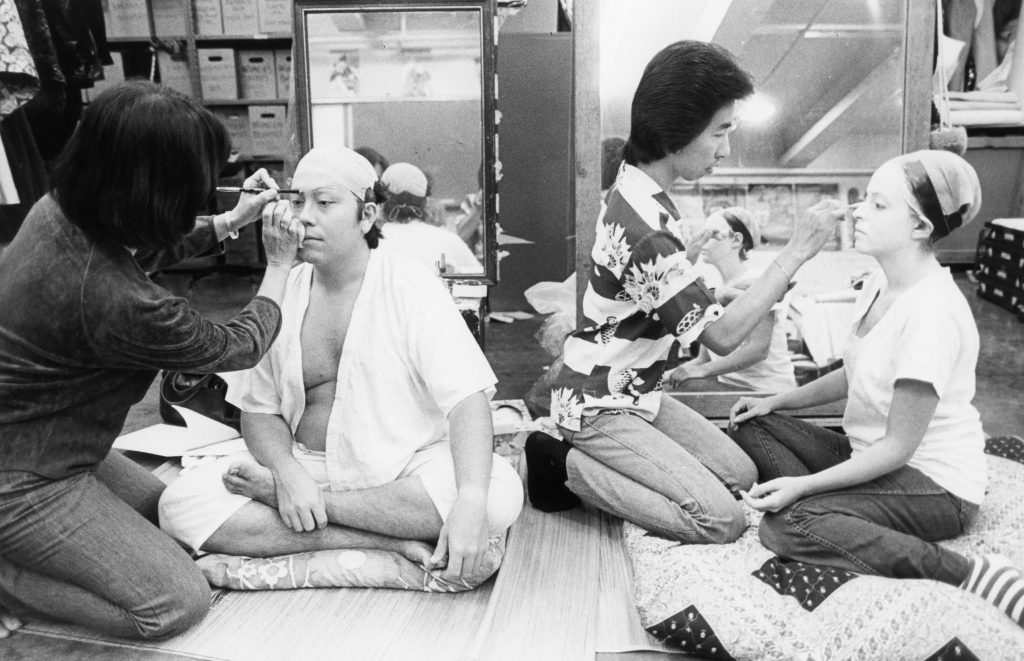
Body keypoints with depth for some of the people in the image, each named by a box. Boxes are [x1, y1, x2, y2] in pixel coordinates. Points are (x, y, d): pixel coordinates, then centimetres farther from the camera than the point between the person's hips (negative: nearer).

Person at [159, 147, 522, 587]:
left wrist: (470, 500, -36)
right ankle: (388, 542, -18)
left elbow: (468, 399, -19)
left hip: (406, 470, -2)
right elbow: (259, 407, 6)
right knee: (179, 506, -17)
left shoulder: (413, 289, -9)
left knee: (500, 493, -31)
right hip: (305, 467, 3)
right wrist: (287, 470, -17)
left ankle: (295, 503, -18)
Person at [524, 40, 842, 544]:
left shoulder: (639, 191, 2)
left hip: (636, 392, 10)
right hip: (598, 406, -10)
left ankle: (589, 464, 8)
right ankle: (563, 465, -4)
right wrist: (795, 253, -20)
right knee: (722, 521, -12)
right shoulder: (644, 229, -29)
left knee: (742, 475, 8)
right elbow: (722, 335, -22)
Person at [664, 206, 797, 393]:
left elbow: (758, 349, -18)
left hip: (767, 391, -6)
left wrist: (702, 370, -23)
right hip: (728, 386, 6)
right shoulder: (714, 293, 16)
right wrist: (667, 375, -5)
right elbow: (704, 358, 13)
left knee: (684, 387, -25)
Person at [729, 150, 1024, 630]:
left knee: (786, 524, -27)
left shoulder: (932, 311, -26)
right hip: (870, 452, 9)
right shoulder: (879, 283, 1)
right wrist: (777, 401, 11)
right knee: (752, 427, 4)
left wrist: (804, 485, -24)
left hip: (933, 483, -9)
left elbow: (898, 446, -23)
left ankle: (968, 576, -20)